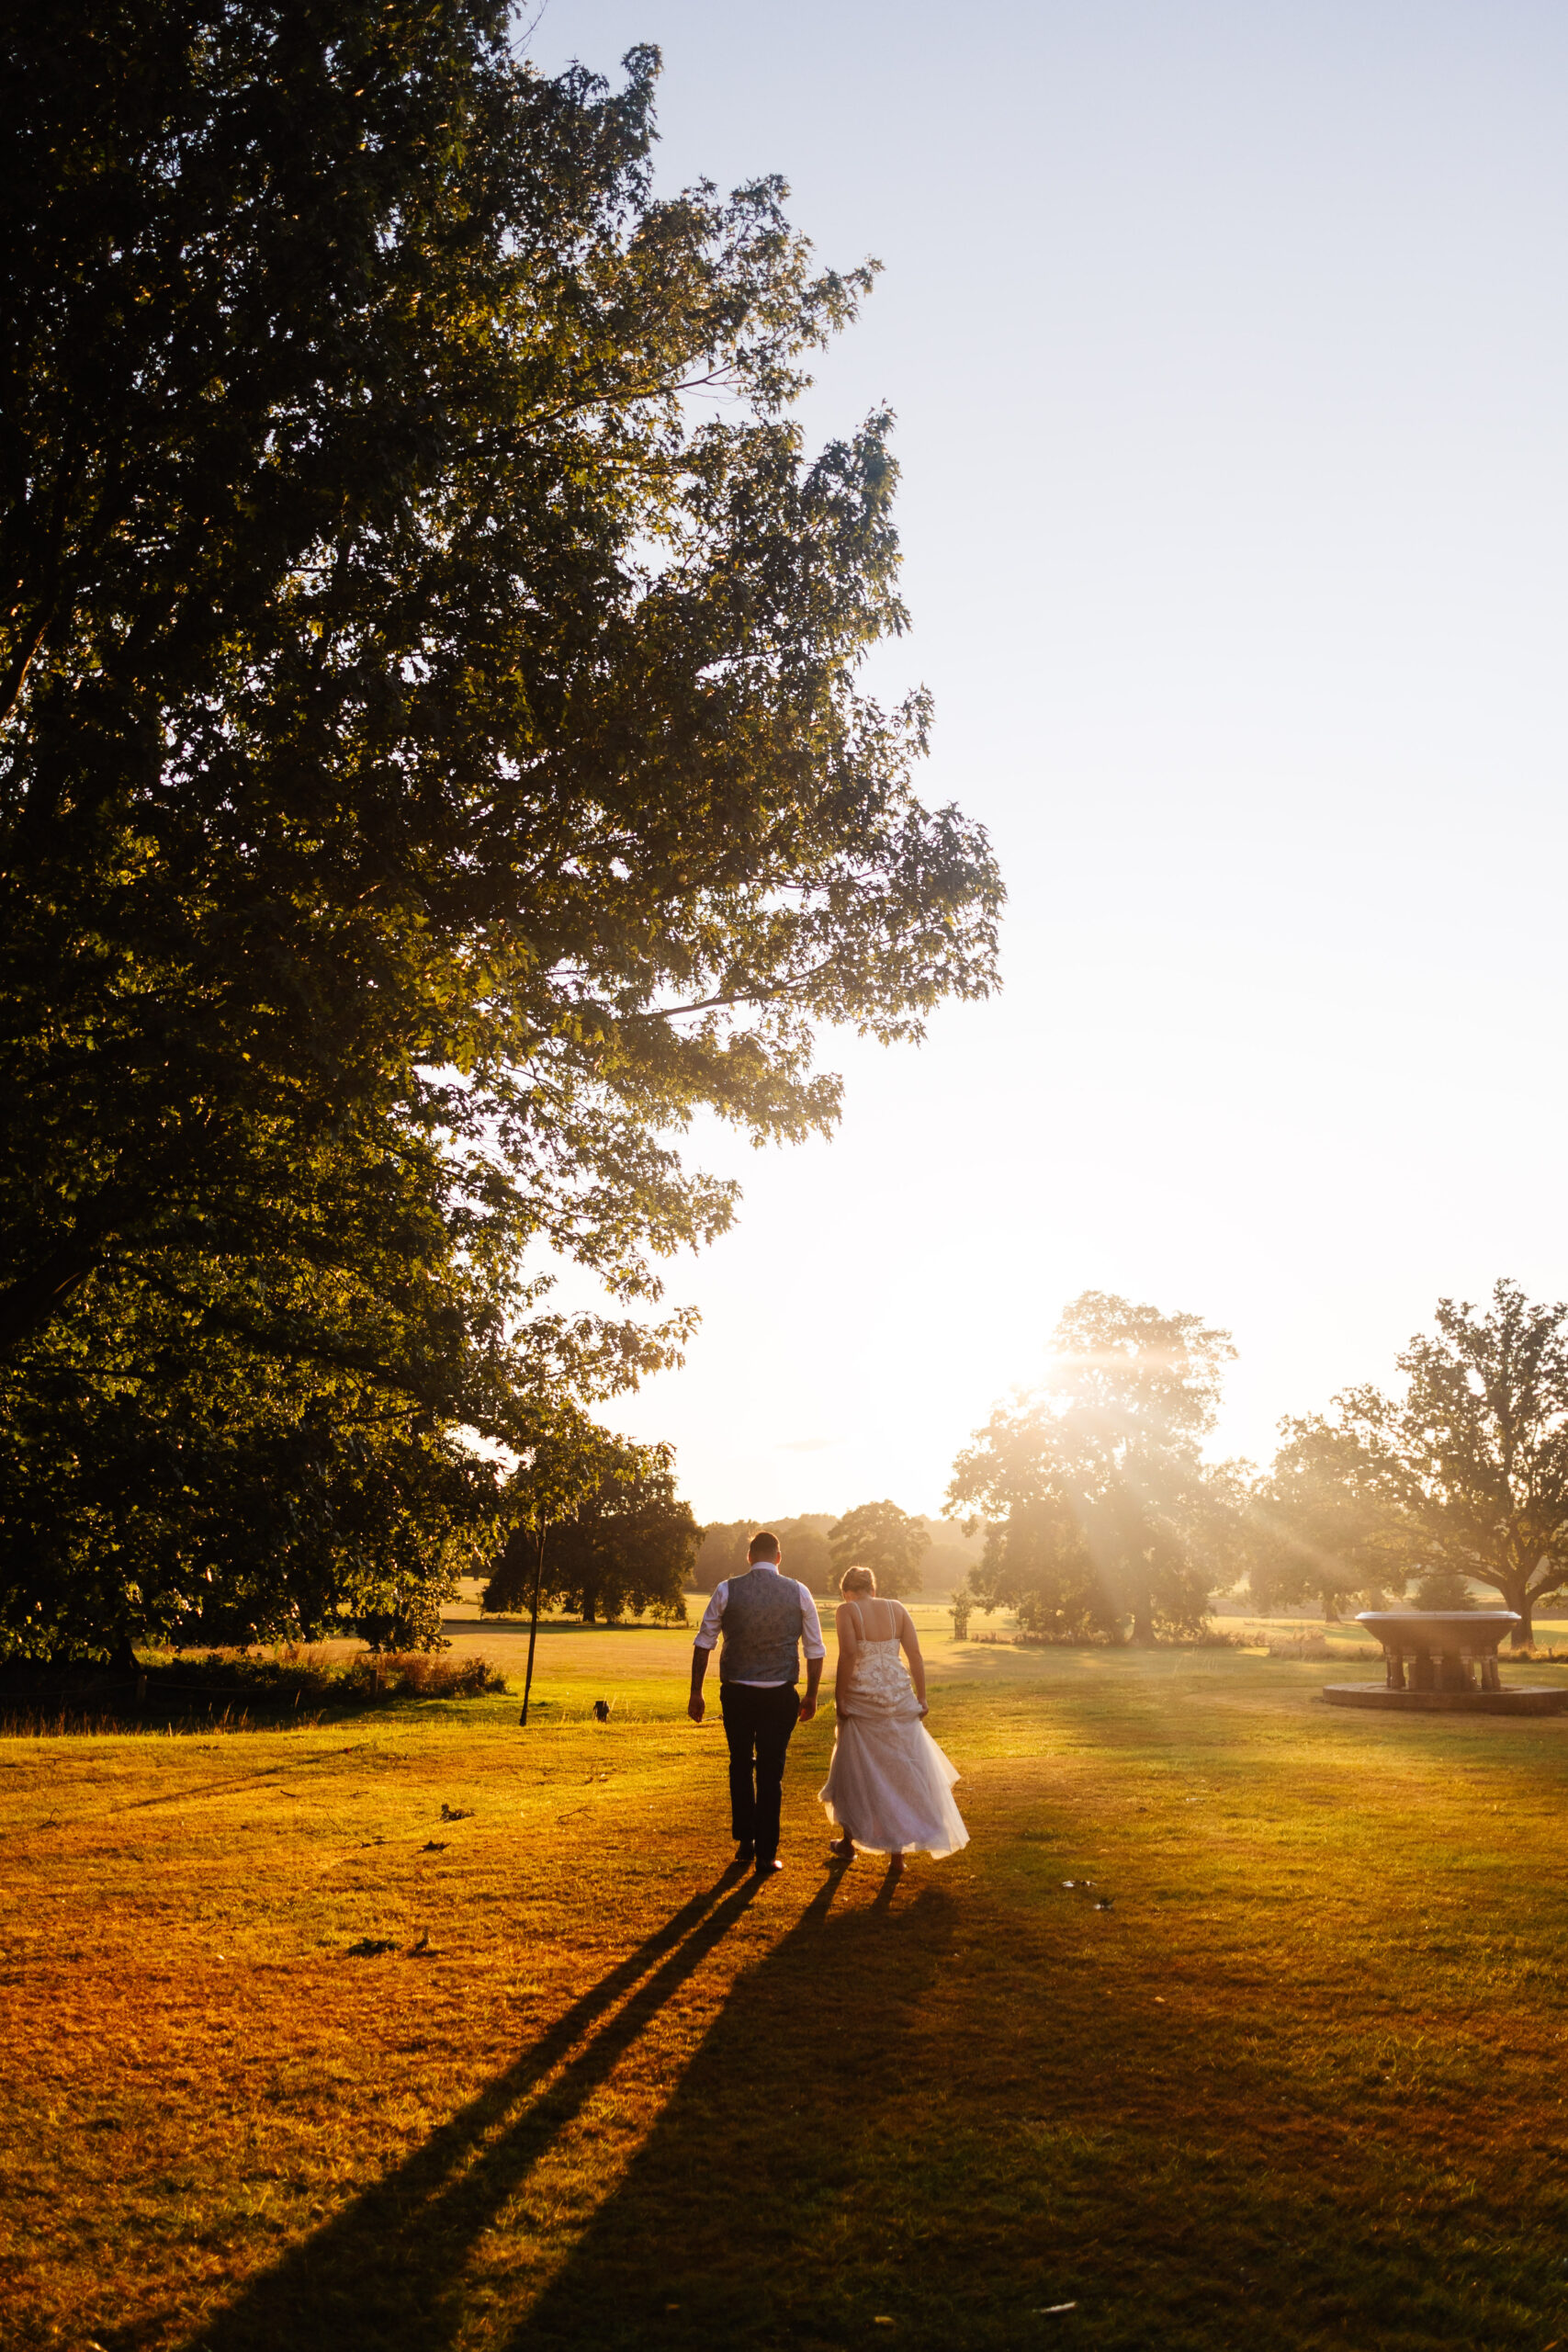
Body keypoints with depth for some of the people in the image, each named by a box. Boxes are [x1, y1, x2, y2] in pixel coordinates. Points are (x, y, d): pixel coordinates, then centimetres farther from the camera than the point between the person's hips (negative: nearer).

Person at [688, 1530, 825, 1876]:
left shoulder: (727, 1590, -3)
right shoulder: (799, 1593, -1)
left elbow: (704, 1642, -1)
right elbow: (815, 1650, 2)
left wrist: (696, 1692, 6)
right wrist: (811, 1695, 12)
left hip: (736, 1692, 0)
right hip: (780, 1695, 0)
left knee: (740, 1766, 19)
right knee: (771, 1772, 9)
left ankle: (745, 1843, 24)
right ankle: (766, 1856, 13)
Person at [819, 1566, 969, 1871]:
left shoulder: (847, 1610, -5)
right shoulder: (897, 1609, 6)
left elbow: (848, 1654, -17)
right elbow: (915, 1655, 2)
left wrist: (839, 1698, -13)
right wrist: (921, 1698, 5)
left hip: (862, 1699, -3)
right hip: (899, 1697, 3)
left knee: (853, 1771, 14)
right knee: (901, 1772, 11)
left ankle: (848, 1842, 28)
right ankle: (898, 1851, 13)